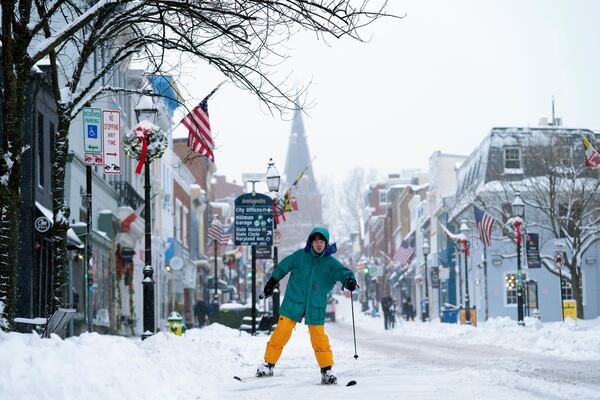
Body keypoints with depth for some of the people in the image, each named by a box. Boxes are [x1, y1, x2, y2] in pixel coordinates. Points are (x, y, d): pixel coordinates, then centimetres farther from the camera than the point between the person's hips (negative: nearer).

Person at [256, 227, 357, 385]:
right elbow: (282, 267, 10)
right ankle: (268, 364, 10)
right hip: (293, 303, 0)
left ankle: (326, 370, 8)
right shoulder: (300, 256, -3)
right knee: (281, 333, -3)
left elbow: (343, 272, -18)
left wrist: (349, 280, -41)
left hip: (316, 307, 0)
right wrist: (271, 283, 19)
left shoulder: (331, 263, -4)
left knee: (319, 337, -2)